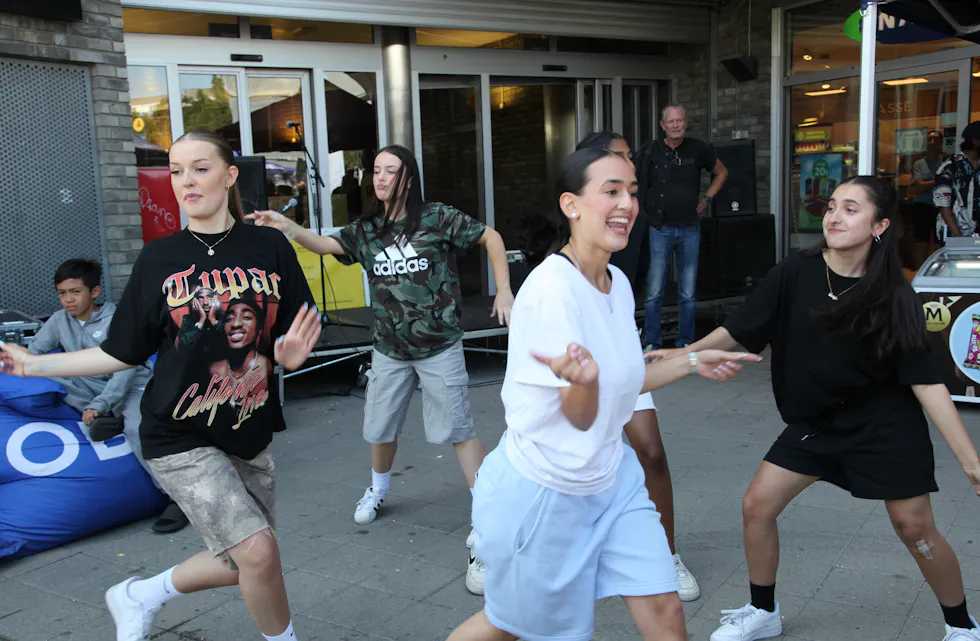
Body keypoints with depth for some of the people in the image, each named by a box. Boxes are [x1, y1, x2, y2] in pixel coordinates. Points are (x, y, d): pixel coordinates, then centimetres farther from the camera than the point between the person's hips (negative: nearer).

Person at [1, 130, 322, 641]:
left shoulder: (269, 248, -2)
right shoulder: (158, 259, -3)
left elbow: (297, 337, 3)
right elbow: (123, 352, 3)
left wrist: (291, 355, -19)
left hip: (249, 432, 3)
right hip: (180, 438, -3)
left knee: (241, 566, 12)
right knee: (257, 550, -16)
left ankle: (139, 597, 38)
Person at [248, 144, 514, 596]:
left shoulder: (437, 218, -9)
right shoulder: (366, 230, 3)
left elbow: (490, 237, -3)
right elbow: (325, 244, -10)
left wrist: (504, 291, -9)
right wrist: (286, 226, -29)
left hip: (439, 347, -5)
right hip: (390, 350, 5)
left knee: (458, 430, -7)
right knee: (380, 428, 17)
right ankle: (378, 489, 48)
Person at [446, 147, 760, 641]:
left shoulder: (619, 284, 2)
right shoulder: (552, 289, -24)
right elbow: (580, 416, -23)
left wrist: (691, 364, 16)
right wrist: (584, 379, -44)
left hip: (611, 479, 7)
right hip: (544, 491, -7)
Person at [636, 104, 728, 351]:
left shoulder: (697, 149, 4)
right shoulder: (650, 152, -2)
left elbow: (721, 172, 20)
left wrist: (706, 199, 11)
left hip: (690, 229, 2)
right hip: (661, 229, -2)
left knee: (688, 294, 6)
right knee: (655, 292, -3)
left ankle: (686, 343, 17)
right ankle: (652, 343, 8)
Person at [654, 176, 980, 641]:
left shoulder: (894, 297, -15)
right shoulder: (794, 275, -12)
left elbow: (925, 381, -14)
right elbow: (740, 331, -5)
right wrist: (690, 351, -20)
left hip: (886, 429, -3)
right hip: (814, 423, 3)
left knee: (915, 530, 3)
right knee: (757, 505, 0)